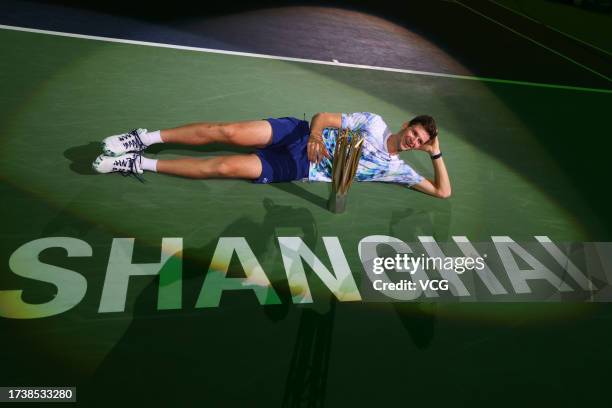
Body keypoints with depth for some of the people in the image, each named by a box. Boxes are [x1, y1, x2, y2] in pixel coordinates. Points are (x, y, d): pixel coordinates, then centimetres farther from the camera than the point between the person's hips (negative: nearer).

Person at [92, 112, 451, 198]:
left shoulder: (397, 169, 9)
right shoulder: (375, 123, 5)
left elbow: (443, 191, 8)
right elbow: (324, 116, 1)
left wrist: (437, 153, -2)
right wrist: (314, 133, -20)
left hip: (298, 171, 0)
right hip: (299, 136, 0)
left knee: (225, 167, -18)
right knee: (228, 132, -23)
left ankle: (139, 164, -7)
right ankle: (145, 138, -5)